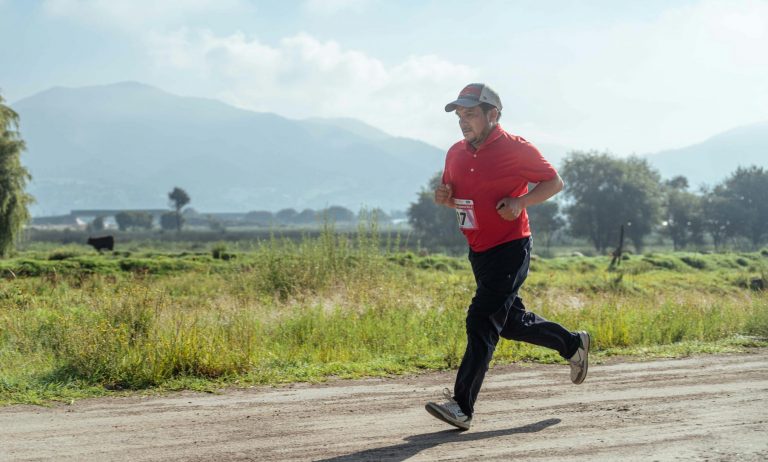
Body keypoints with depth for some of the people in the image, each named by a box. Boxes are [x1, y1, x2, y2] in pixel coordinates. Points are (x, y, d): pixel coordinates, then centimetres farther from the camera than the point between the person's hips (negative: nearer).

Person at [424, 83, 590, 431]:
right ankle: (572, 344, 39)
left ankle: (462, 408, -13)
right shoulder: (456, 153, 7)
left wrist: (520, 202, -19)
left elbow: (555, 182, -4)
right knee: (511, 323, 16)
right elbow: (456, 196, 21)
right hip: (478, 251, 8)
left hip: (510, 249, -8)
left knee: (482, 323, -13)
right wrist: (444, 197, -3)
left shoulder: (515, 149, -11)